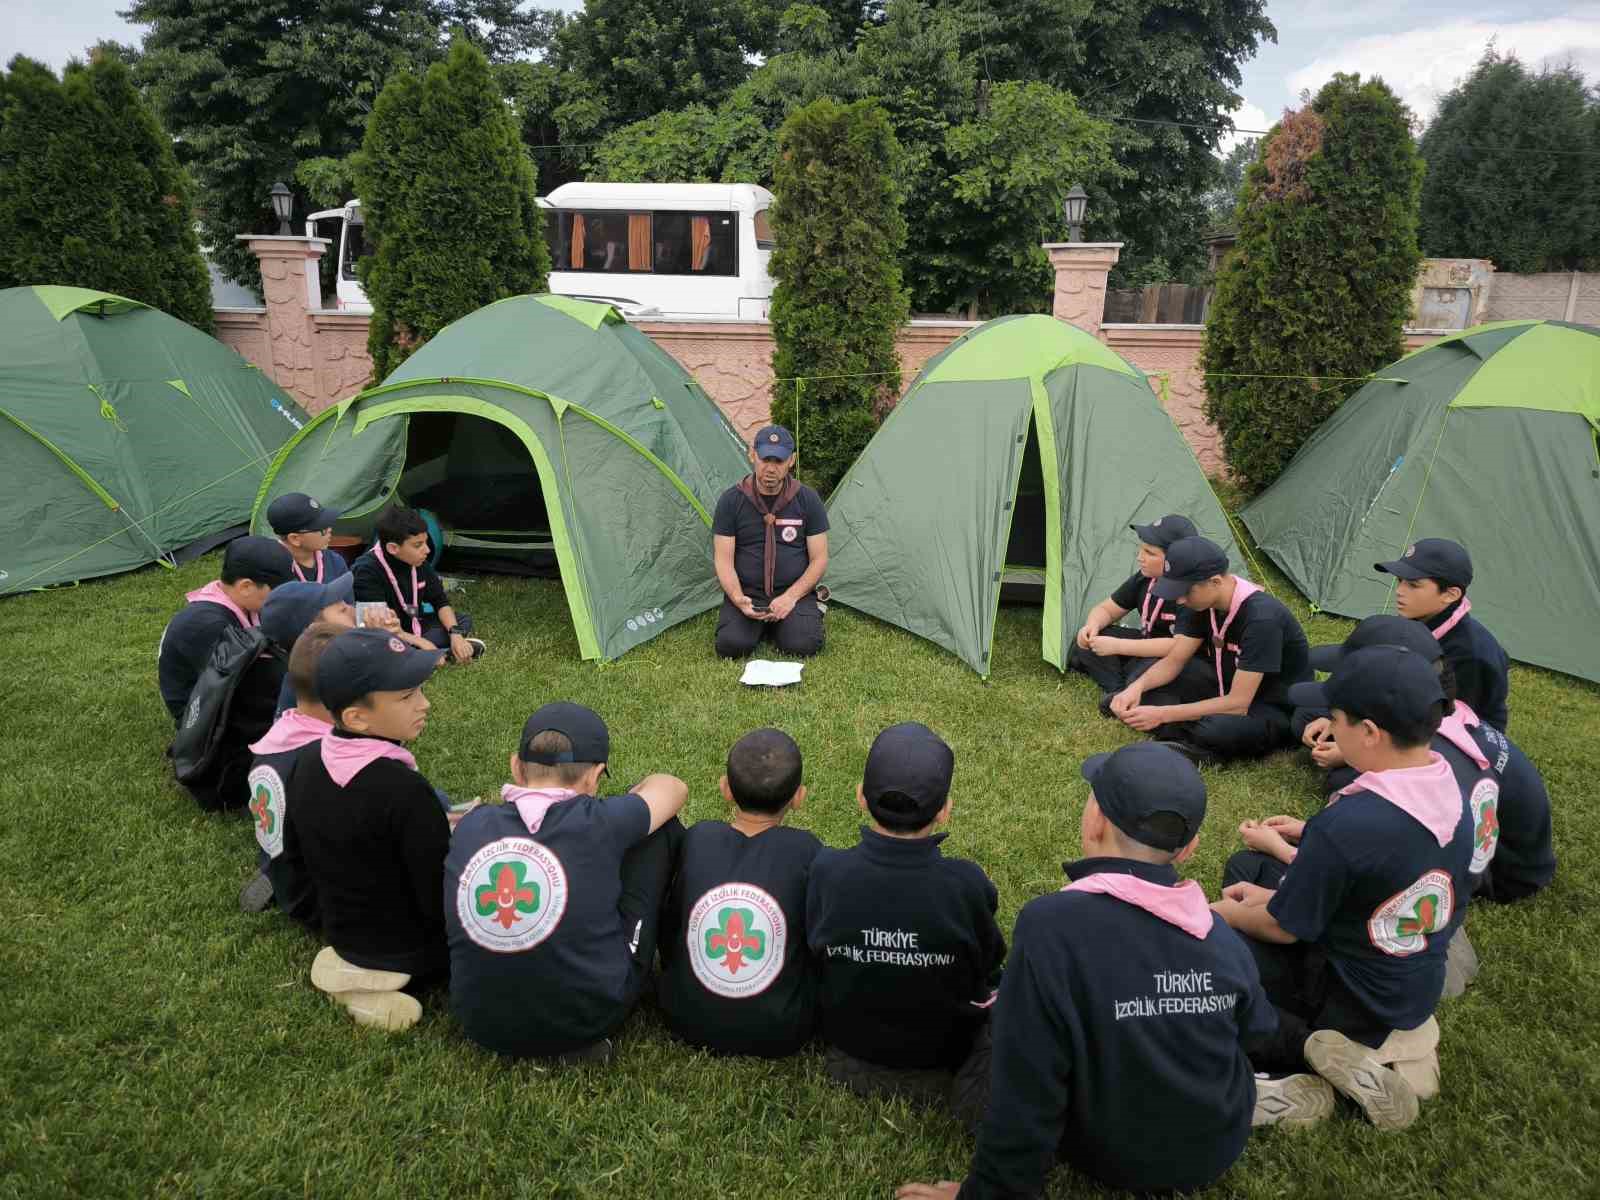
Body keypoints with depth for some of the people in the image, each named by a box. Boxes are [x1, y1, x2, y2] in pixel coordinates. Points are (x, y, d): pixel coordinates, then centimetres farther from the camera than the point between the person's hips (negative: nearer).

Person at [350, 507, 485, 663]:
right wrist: (420, 642, -34)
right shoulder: (367, 572, -26)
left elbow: (440, 601, 2)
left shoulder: (418, 563, -5)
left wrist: (455, 634, -16)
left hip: (412, 628, 7)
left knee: (464, 620, 2)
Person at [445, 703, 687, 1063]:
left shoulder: (471, 826, -6)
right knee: (660, 828, 6)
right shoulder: (597, 824, -16)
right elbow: (674, 787, 5)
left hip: (484, 1027, 4)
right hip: (590, 1020, -4)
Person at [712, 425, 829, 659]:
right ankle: (760, 624, 9)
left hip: (793, 592, 0)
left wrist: (790, 597, -14)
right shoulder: (731, 501, -3)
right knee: (731, 645, -25)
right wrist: (738, 599, -23)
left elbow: (819, 559, -1)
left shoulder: (808, 500, -2)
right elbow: (723, 560, -4)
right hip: (746, 593, 0)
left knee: (803, 646, -26)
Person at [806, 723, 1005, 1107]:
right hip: (943, 1057, -2)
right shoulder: (968, 884, -32)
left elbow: (812, 958, -9)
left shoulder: (825, 872, -29)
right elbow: (990, 960, -10)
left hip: (849, 1049, 3)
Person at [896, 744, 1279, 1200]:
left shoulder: (1049, 926, -31)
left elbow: (1025, 1096, -28)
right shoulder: (1222, 936, -15)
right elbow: (1256, 1030, 6)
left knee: (985, 1024, 13)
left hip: (1115, 1159, -5)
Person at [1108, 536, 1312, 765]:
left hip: (1276, 712, -7)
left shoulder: (1262, 618, -32)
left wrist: (1162, 714, -32)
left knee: (1217, 728, -39)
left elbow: (1238, 703, -30)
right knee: (1147, 687, -9)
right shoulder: (1202, 604, -8)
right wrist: (1137, 687, -24)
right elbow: (1173, 662, -2)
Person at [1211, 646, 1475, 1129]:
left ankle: (1311, 1045, -10)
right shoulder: (1452, 794, -9)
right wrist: (1273, 894, 9)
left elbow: (1284, 928, -18)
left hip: (1347, 998, -7)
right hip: (1419, 992, 7)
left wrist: (1227, 914, 3)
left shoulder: (1346, 825, -33)